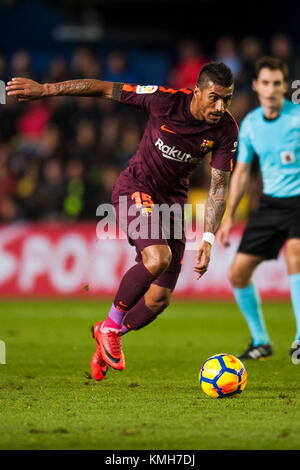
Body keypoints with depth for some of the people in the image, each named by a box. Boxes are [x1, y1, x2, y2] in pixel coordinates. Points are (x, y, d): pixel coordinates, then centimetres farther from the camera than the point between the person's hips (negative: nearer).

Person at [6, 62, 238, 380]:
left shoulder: (225, 130, -13)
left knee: (160, 299, 2)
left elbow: (219, 186, -7)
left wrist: (207, 239, -15)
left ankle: (109, 334, 31)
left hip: (173, 199, 5)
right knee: (158, 258, -32)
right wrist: (45, 90, -13)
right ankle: (112, 324, -9)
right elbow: (105, 89, -14)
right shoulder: (166, 100, -23)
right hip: (135, 188, -4)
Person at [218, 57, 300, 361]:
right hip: (269, 203, 5)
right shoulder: (250, 124, 5)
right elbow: (241, 171, 15)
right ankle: (260, 341, 21)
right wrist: (229, 216, 11)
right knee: (238, 274, 0)